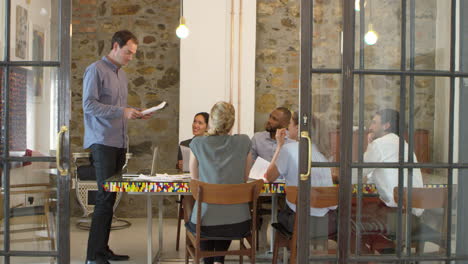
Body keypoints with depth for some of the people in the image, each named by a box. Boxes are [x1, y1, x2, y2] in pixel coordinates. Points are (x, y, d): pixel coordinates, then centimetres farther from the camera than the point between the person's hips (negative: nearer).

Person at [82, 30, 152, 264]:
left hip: (119, 143, 8)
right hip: (102, 142, -8)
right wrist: (122, 111, -20)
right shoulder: (96, 70, -5)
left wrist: (134, 114, 6)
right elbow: (89, 105, -14)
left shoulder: (121, 74, 20)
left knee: (110, 197, 9)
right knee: (106, 196, -11)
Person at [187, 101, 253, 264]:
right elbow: (244, 178, 9)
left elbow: (195, 179, 8)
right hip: (238, 223, 1)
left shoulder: (197, 144, -6)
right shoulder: (244, 142, -3)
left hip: (205, 222, -1)